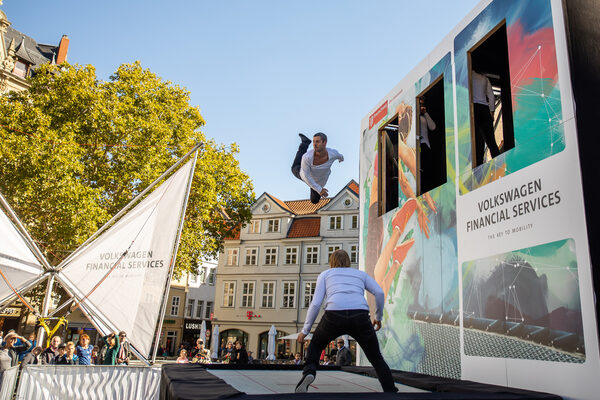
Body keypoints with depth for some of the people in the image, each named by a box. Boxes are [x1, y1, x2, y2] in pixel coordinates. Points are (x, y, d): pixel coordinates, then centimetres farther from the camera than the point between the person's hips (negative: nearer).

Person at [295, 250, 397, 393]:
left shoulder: (325, 274, 26)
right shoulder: (360, 274, 30)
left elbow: (316, 303, 13)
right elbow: (379, 292, 12)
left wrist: (305, 330, 19)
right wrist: (378, 317, 25)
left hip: (334, 316, -1)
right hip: (360, 316, 1)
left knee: (316, 345, 28)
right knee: (376, 358, 20)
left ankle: (309, 372, 1)